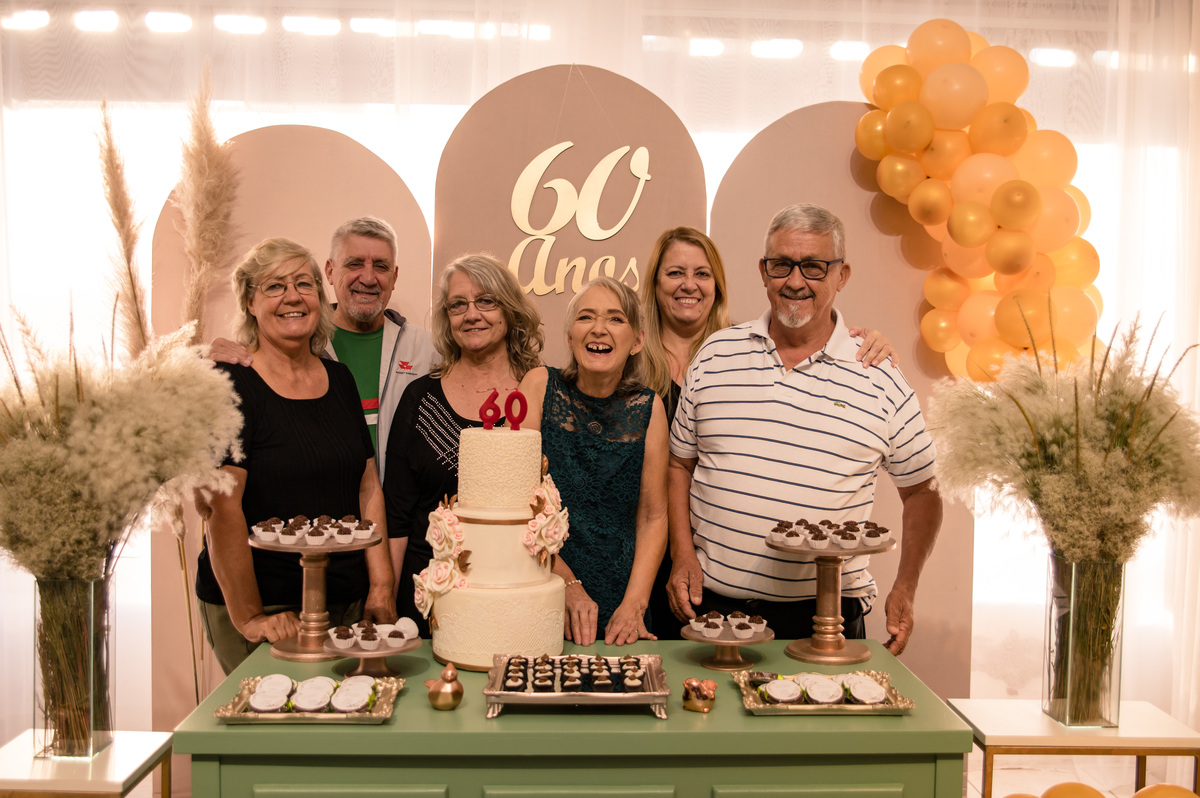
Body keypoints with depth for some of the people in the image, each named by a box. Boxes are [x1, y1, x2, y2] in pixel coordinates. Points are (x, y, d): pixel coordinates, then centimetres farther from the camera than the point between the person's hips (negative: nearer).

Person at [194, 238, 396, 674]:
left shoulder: (339, 379, 10)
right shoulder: (229, 383, -8)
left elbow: (367, 485, 10)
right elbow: (220, 506, -14)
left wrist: (381, 586, 3)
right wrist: (248, 617, -17)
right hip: (264, 609, -5)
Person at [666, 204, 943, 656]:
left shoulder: (879, 378, -1)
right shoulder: (716, 354, 4)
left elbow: (920, 489, 9)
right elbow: (680, 464, 11)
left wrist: (905, 589, 2)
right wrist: (683, 555, 0)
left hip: (827, 614, -1)